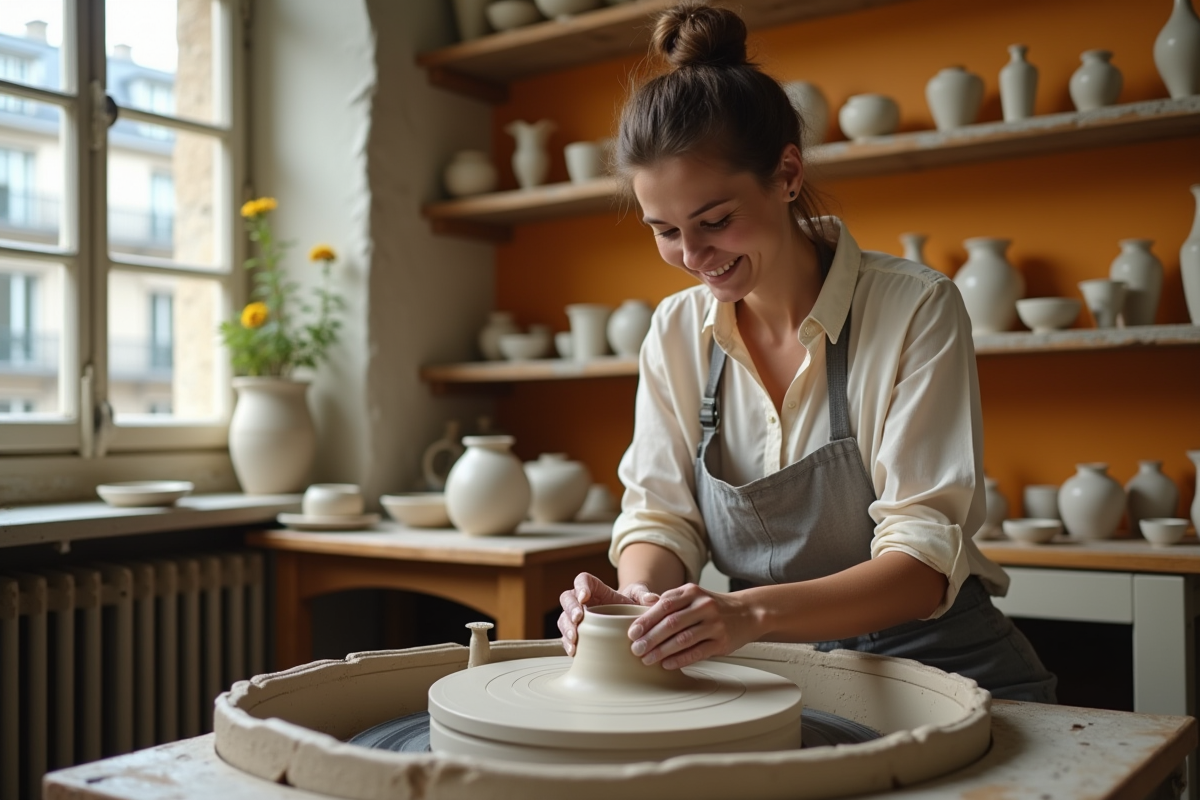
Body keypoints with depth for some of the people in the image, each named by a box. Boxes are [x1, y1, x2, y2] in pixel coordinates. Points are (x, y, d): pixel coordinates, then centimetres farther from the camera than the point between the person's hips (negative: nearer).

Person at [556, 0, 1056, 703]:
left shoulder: (915, 310, -12)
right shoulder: (677, 332, 2)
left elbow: (925, 561, -17)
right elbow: (662, 517, 4)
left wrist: (753, 611, -33)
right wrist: (639, 592, -20)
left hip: (937, 674, -3)